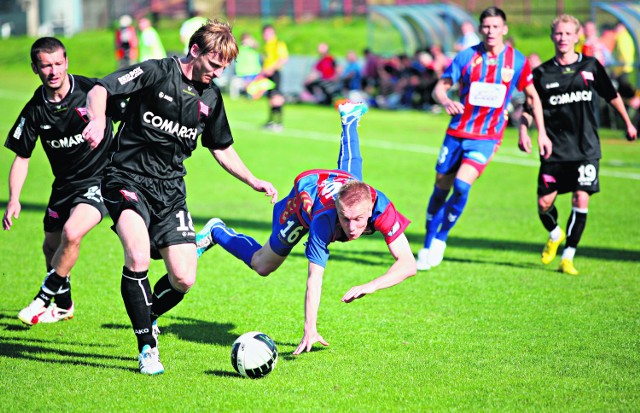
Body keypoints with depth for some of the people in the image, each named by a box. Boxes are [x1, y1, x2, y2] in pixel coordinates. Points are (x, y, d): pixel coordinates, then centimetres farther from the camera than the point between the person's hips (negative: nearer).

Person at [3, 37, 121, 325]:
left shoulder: (91, 91, -18)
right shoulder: (35, 110, -6)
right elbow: (21, 157, 1)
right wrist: (14, 199, -9)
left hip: (100, 180, -5)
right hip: (65, 184, 5)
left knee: (71, 233, -27)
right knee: (51, 247, 14)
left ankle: (44, 299, -8)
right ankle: (63, 304, 41)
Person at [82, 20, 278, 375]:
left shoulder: (211, 96, 10)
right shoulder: (156, 72, -8)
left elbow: (222, 148, 23)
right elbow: (99, 90, -14)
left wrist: (254, 182, 15)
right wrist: (98, 121, -34)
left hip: (170, 190, 5)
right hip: (128, 178, -5)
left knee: (183, 279, -6)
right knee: (138, 255, -29)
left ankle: (146, 317, 27)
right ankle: (147, 347, -16)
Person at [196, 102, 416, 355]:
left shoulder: (381, 207, -46)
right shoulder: (324, 221, -50)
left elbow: (408, 264, -46)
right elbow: (314, 278, -48)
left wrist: (371, 286, -60)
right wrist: (310, 330, -57)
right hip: (305, 191, -3)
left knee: (349, 167, 40)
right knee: (261, 265, 13)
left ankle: (349, 119, 64)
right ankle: (217, 232, 37)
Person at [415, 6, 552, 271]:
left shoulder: (517, 61, -3)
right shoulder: (467, 56, -2)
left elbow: (533, 97, 9)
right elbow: (440, 86, 1)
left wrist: (541, 133, 6)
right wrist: (446, 101, -22)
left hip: (487, 137, -2)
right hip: (457, 132, 2)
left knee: (462, 185, -20)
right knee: (441, 189, 6)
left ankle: (440, 239, 0)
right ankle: (427, 247, 22)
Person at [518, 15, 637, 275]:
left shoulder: (591, 66, 3)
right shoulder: (543, 72, 2)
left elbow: (612, 96, 16)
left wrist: (628, 123, 22)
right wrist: (524, 132, -9)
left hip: (586, 148, 0)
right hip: (555, 149, 0)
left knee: (581, 200, -11)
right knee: (544, 203, -1)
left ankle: (568, 258, -1)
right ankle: (555, 235, 33)